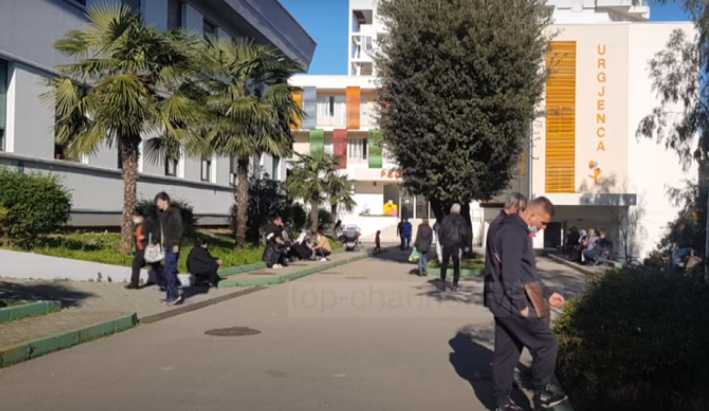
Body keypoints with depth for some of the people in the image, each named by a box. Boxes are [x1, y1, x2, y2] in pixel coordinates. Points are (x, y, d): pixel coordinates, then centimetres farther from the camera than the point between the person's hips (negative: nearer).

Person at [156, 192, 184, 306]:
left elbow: (180, 229, -15)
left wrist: (176, 244, -19)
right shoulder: (162, 214, 14)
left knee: (168, 271, -10)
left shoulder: (174, 213, -10)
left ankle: (175, 295, -5)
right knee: (169, 271, 10)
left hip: (173, 247, -8)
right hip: (167, 246, 8)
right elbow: (162, 230, 16)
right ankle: (171, 295, 16)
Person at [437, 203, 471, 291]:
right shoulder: (461, 220, -5)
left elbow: (440, 231, 1)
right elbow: (464, 233, -9)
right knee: (456, 265, 6)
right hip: (457, 245, -1)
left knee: (444, 263, 15)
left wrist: (441, 242, 13)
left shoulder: (445, 219, 0)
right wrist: (465, 245, 2)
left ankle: (443, 281, 8)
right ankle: (455, 285, 3)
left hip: (446, 244, 1)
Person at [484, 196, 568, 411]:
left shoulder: (515, 230, 18)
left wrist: (547, 295, 22)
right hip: (512, 302, -10)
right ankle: (541, 394, 12)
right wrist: (521, 304, -19)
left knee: (506, 351, 14)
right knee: (546, 342, 1)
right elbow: (511, 272, -22)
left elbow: (527, 273, 24)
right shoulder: (514, 232, -16)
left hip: (505, 302, 10)